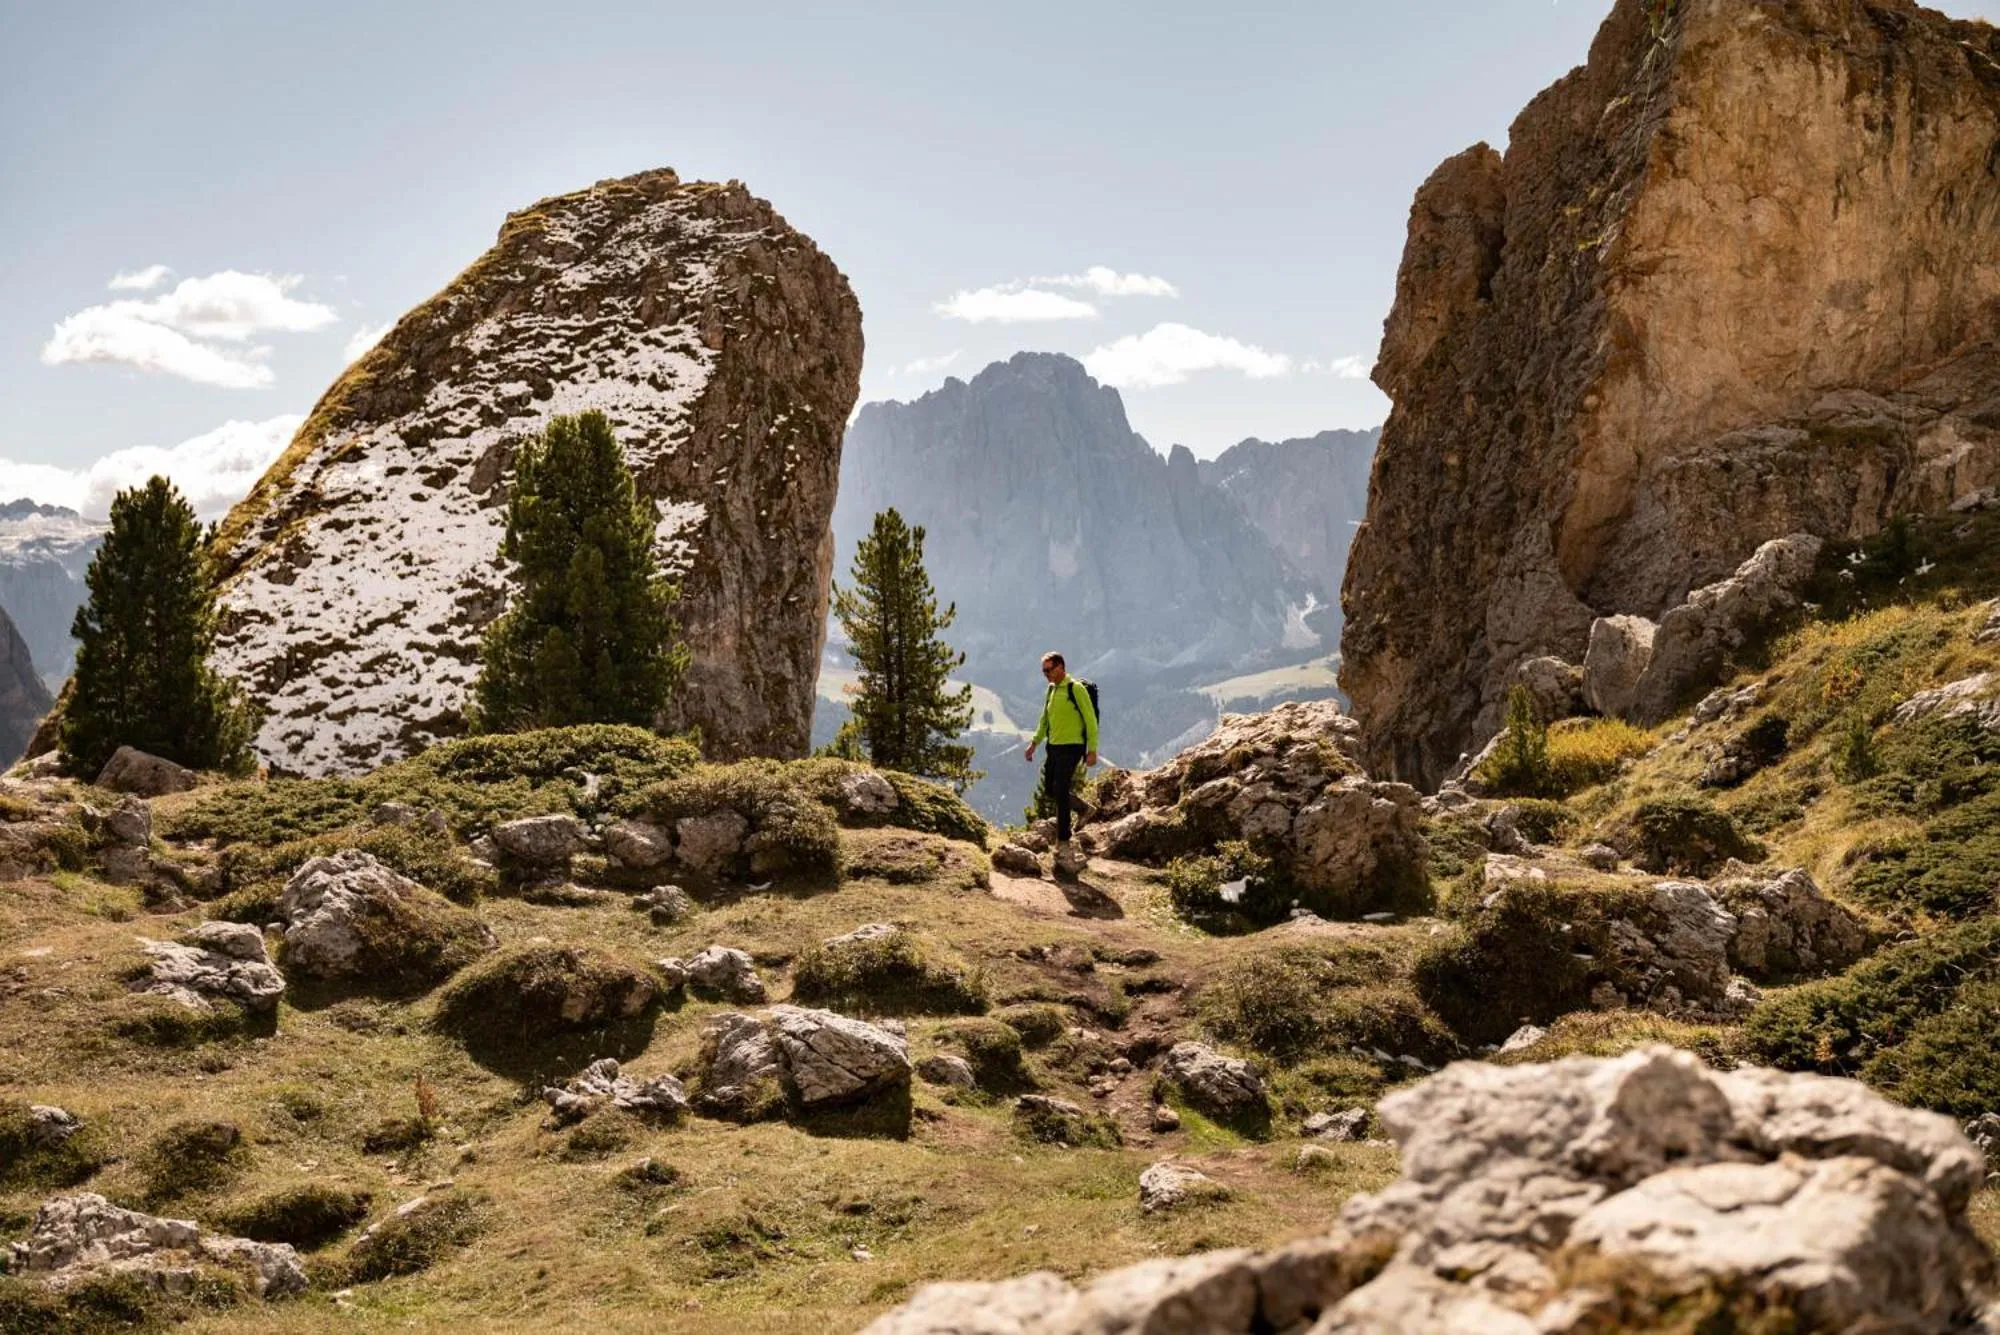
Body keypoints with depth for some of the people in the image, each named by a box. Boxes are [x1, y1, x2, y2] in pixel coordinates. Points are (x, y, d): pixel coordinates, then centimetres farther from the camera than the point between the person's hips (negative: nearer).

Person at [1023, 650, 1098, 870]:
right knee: (1050, 791, 11)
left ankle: (1063, 844, -12)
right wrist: (1034, 743, 17)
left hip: (1071, 747, -8)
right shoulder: (1051, 690, 12)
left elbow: (1091, 720, -12)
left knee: (1060, 793, -14)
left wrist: (1092, 750, -16)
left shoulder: (1076, 689, -12)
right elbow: (1044, 720, 23)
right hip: (1054, 747, 8)